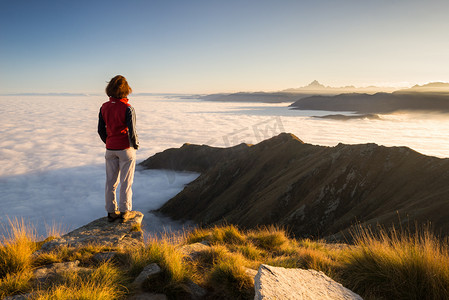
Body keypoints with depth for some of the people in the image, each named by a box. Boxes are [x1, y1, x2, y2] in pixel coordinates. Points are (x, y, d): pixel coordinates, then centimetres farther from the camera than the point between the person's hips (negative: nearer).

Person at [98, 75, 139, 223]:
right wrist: (135, 145, 0)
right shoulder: (128, 109, -17)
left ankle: (111, 212, 20)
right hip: (126, 149, -4)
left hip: (110, 149, 5)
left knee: (111, 181, 12)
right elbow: (131, 132, -18)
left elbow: (101, 130, 4)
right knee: (126, 182, 7)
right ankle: (124, 212, 14)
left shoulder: (104, 107, -1)